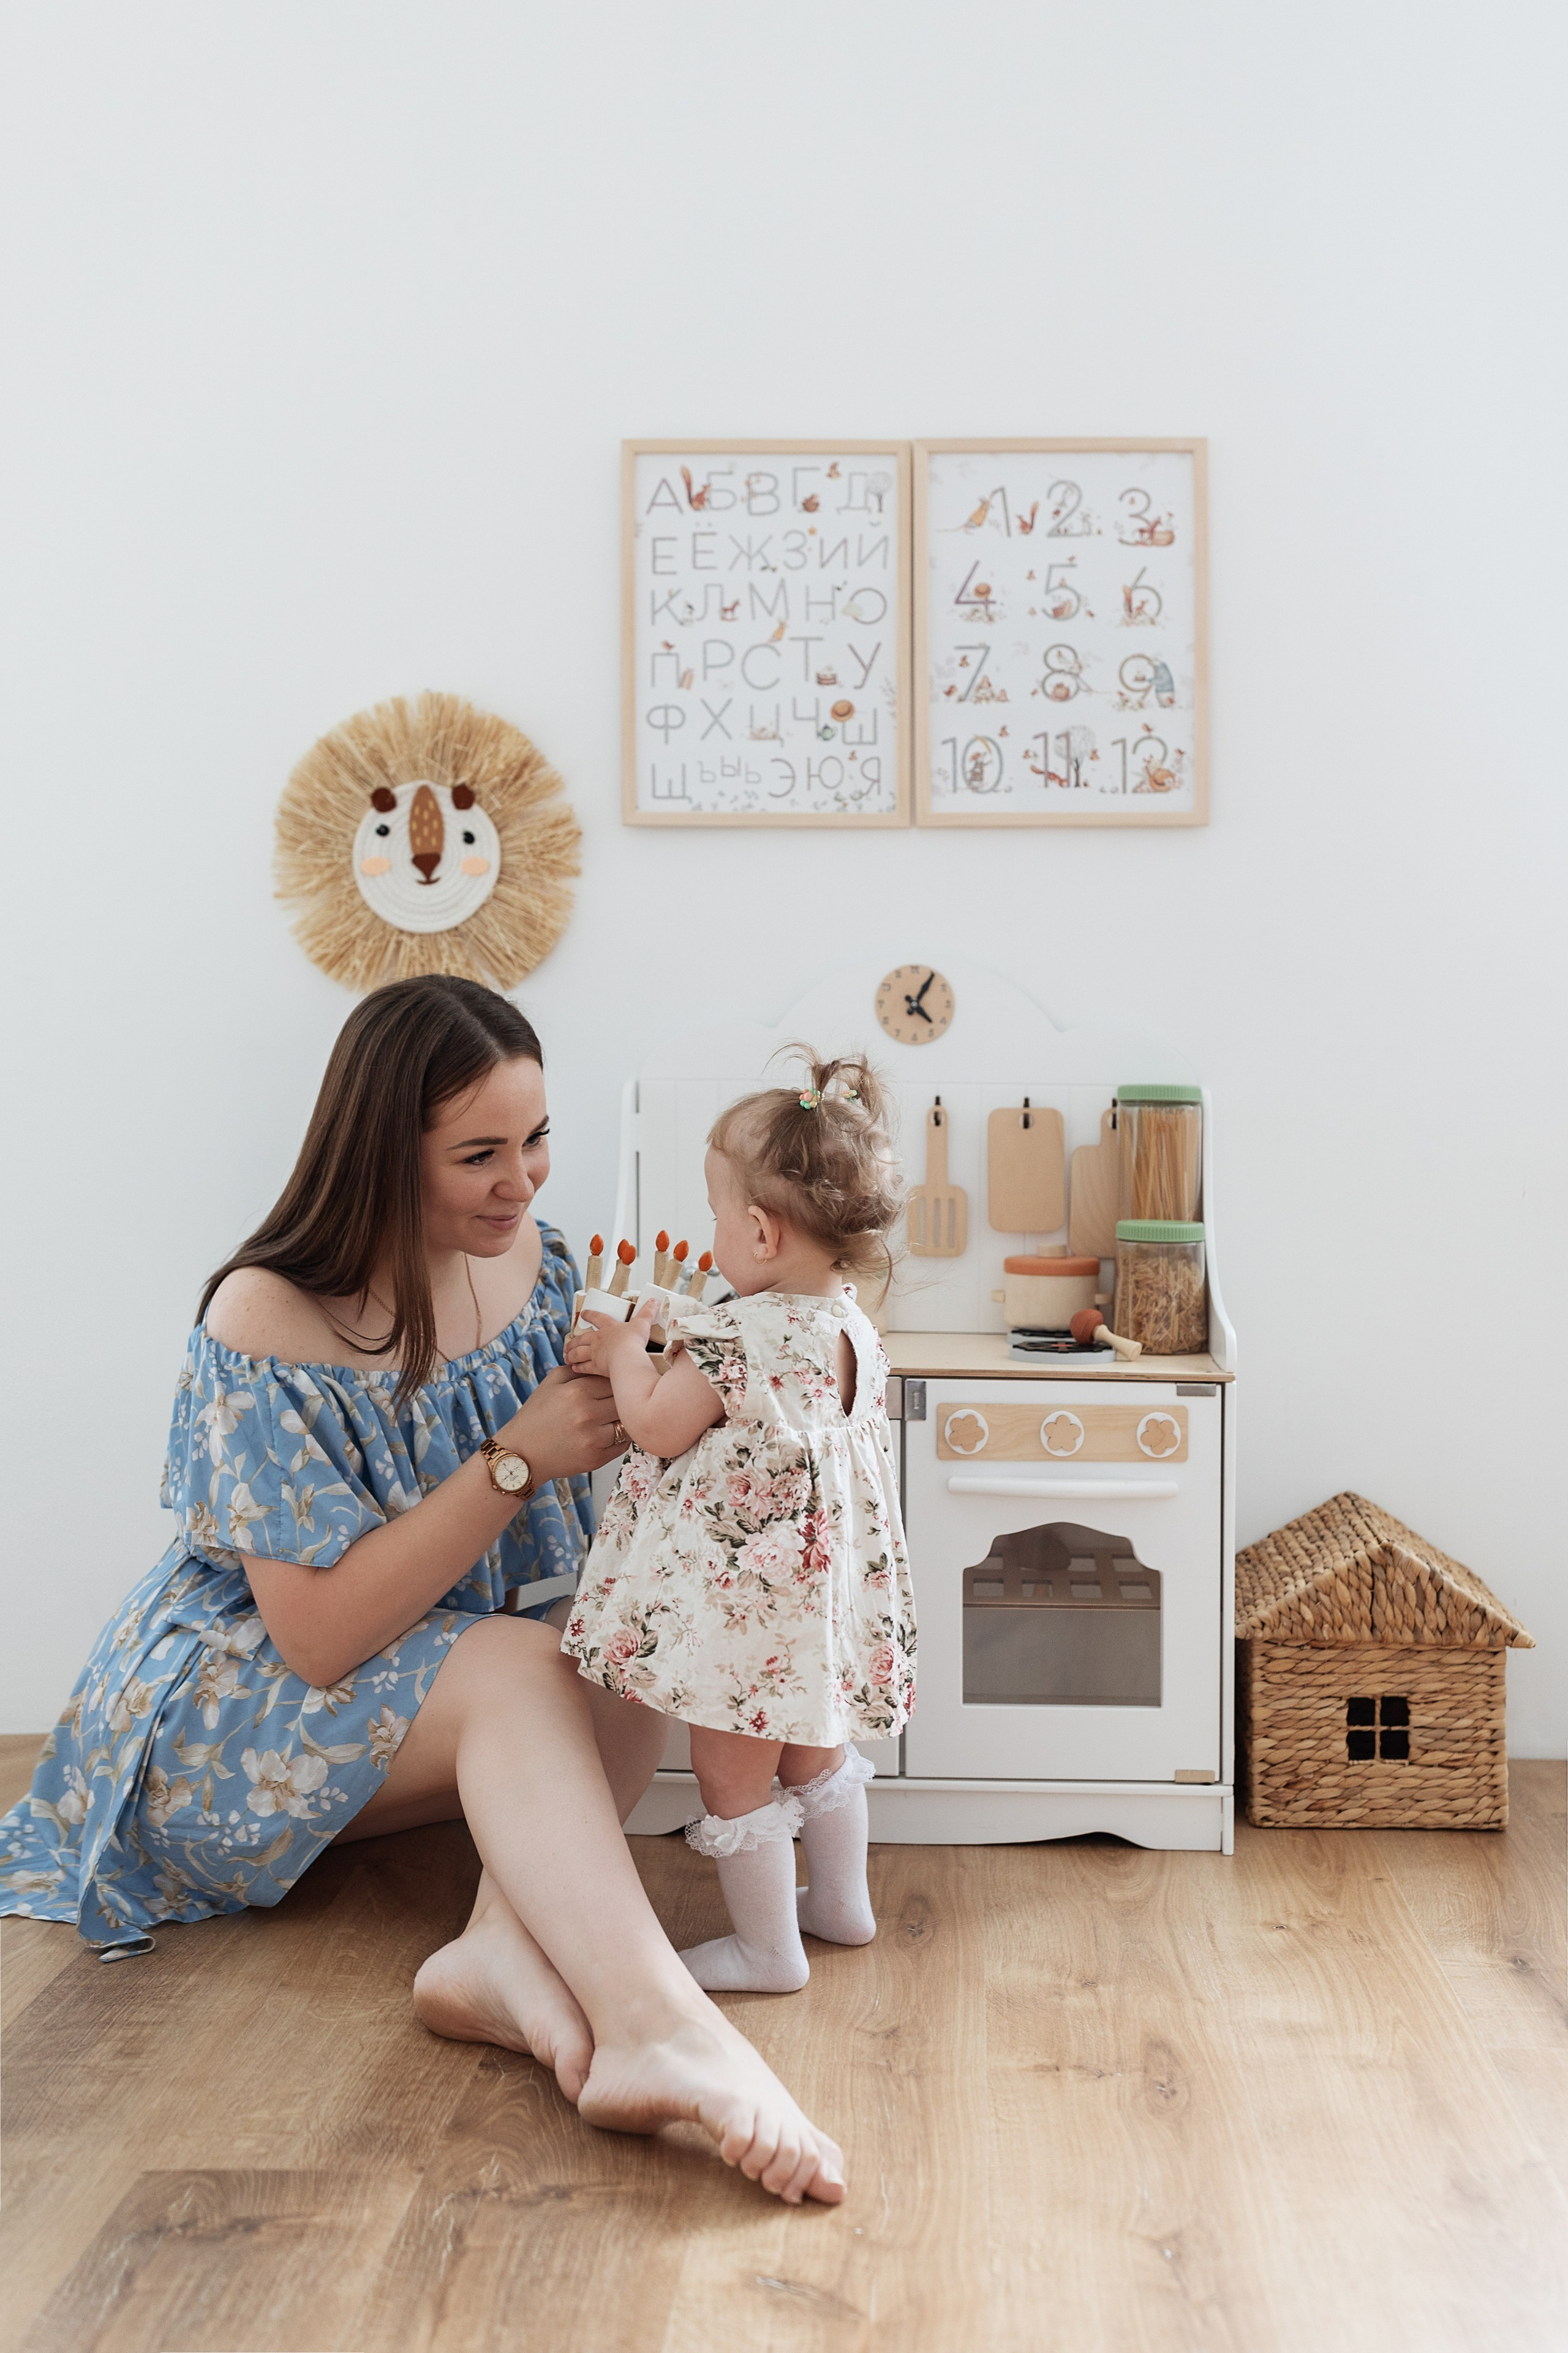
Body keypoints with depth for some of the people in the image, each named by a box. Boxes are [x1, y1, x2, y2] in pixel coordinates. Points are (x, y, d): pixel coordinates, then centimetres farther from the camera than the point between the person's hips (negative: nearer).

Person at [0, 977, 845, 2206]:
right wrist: (516, 1461, -29)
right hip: (237, 1712, -6)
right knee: (518, 1670, -33)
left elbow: (598, 1520, 3)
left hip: (455, 1698, 6)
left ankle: (509, 1946, -34)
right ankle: (662, 2030, -45)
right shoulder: (267, 1324, -24)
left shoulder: (535, 1260, -5)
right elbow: (320, 1640, -26)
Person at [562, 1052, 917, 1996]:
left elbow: (657, 1428, -12)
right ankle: (842, 1901, 41)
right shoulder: (848, 1325, 2)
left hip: (741, 1595, -9)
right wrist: (660, 1349, 17)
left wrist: (626, 1350, 3)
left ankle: (769, 1948, 19)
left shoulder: (739, 1336, -25)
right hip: (822, 1588, 9)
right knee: (811, 1748, 26)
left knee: (732, 1774, 7)